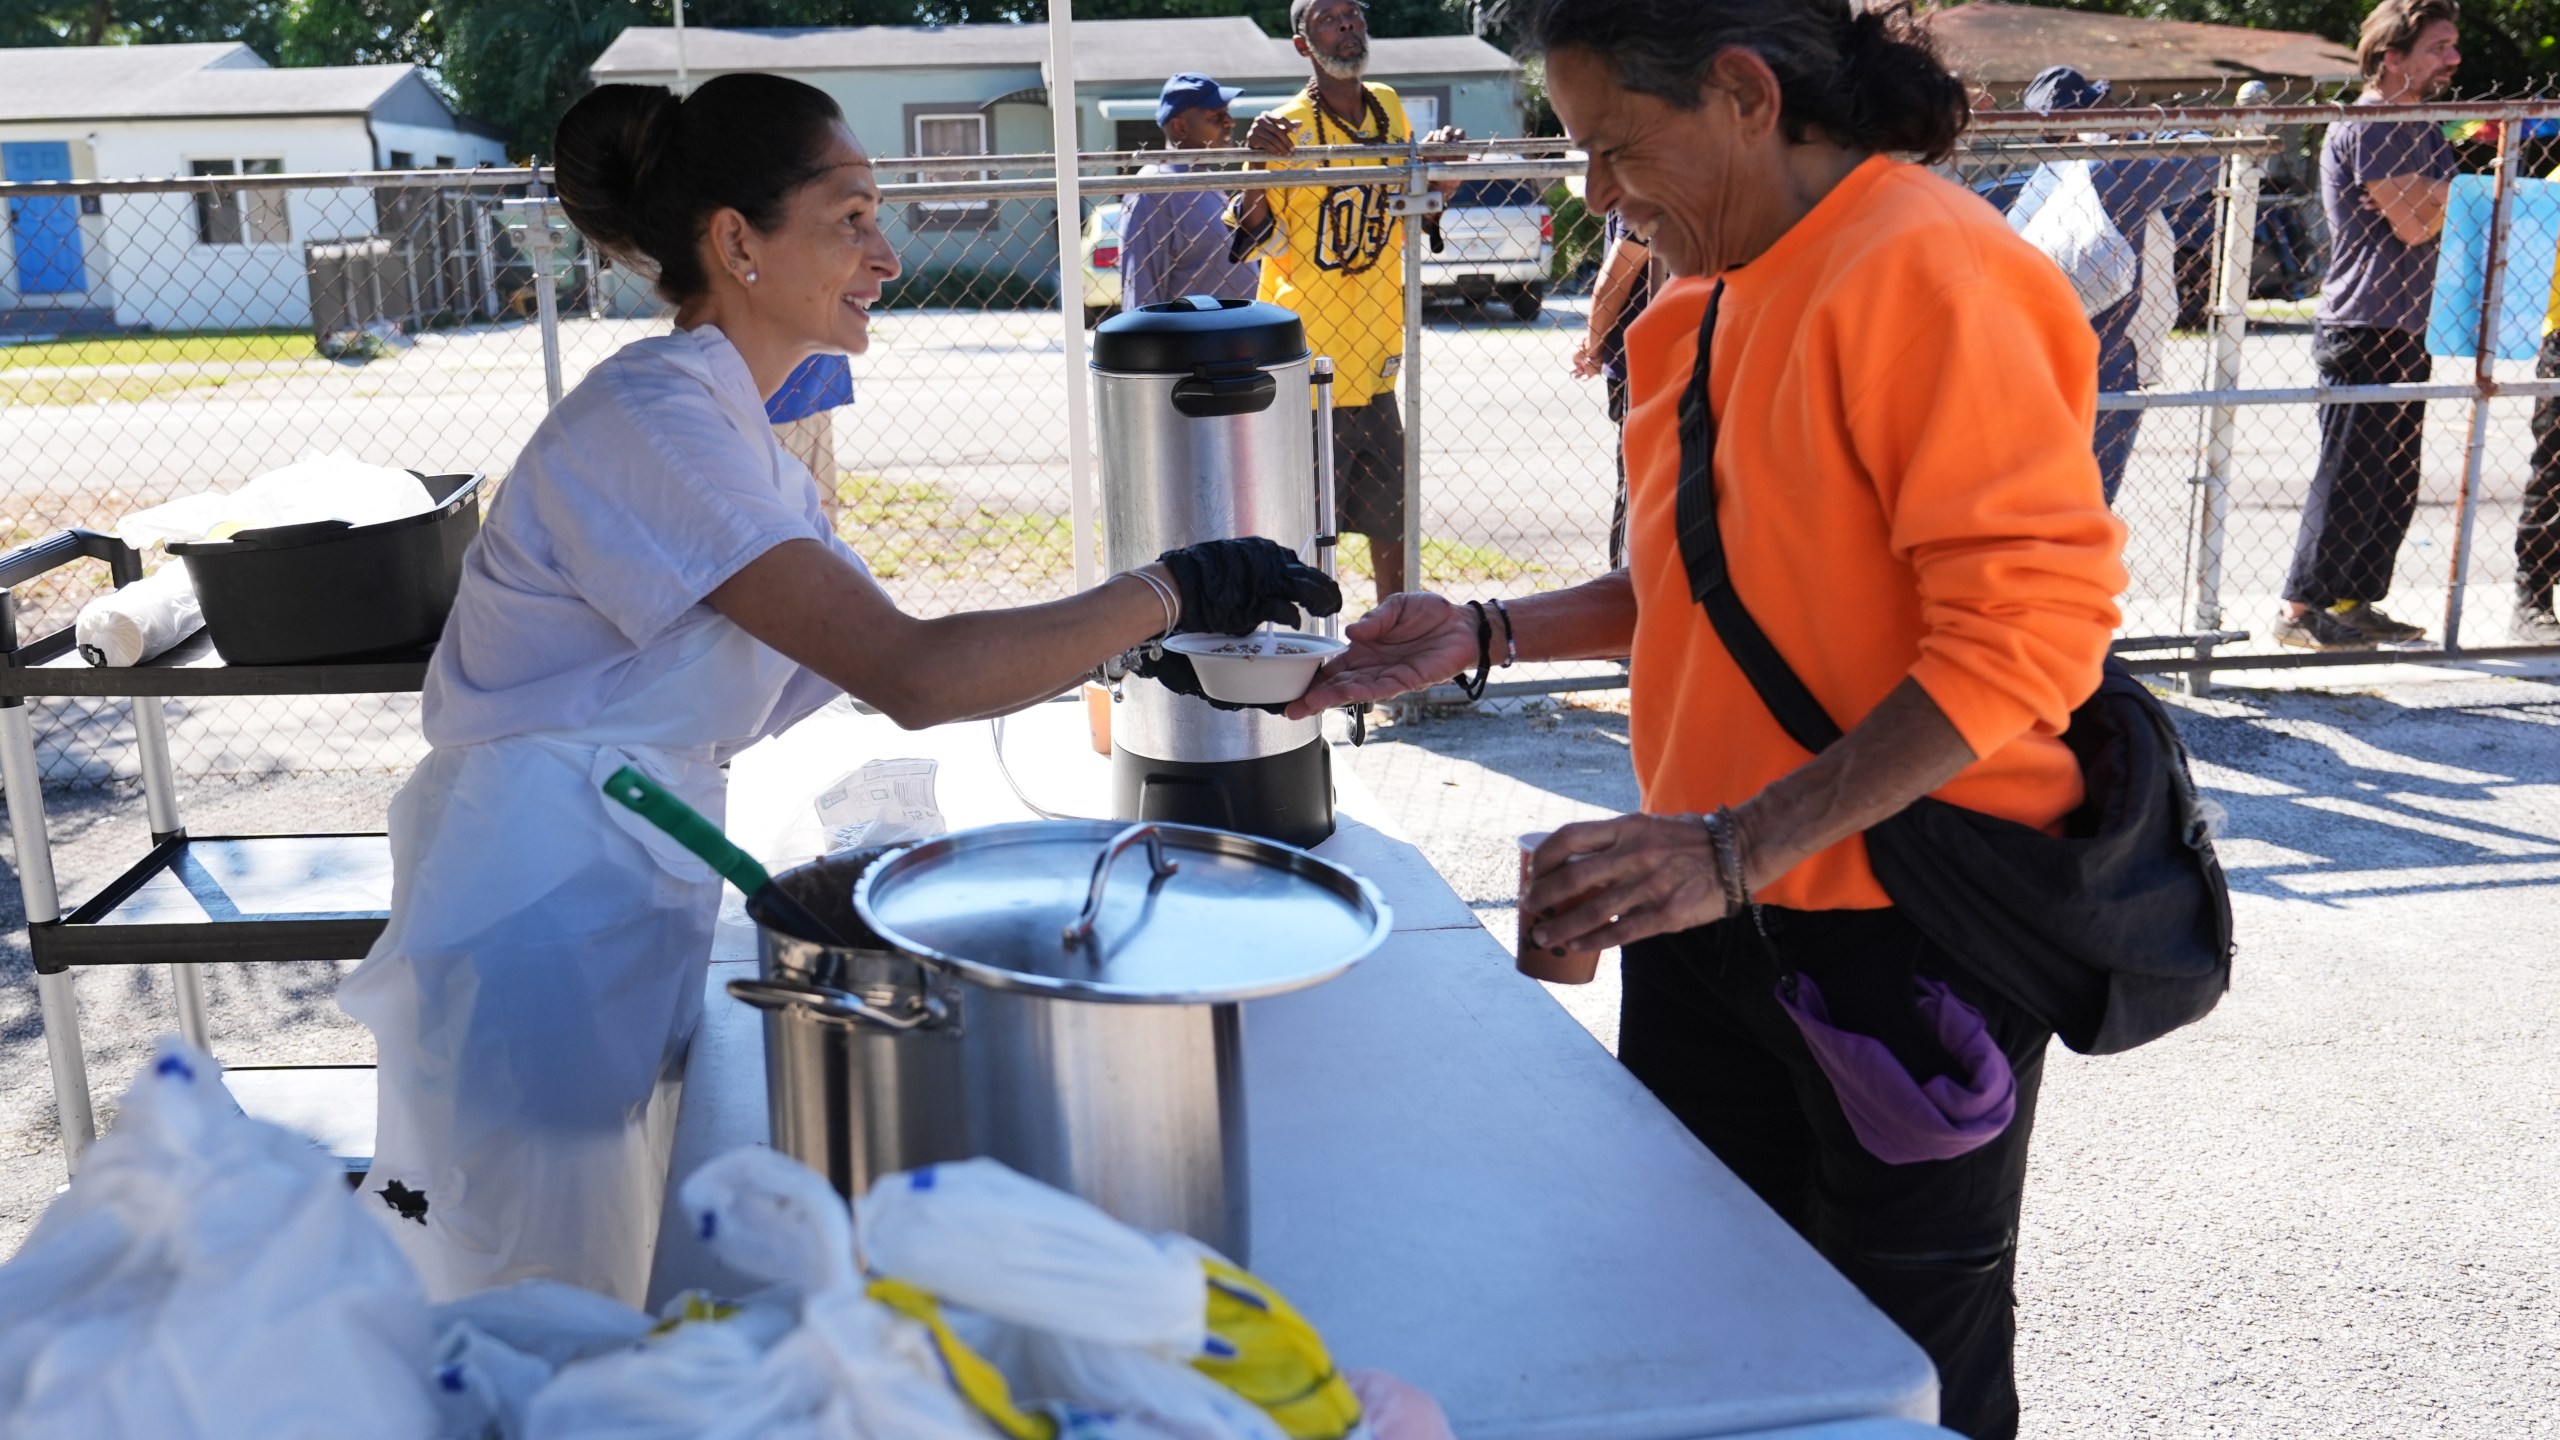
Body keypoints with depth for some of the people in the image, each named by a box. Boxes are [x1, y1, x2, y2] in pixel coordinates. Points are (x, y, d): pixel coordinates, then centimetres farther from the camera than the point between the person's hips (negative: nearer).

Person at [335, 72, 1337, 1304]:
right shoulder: (653, 421, -20)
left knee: (626, 1327, 19)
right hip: (538, 916, -9)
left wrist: (1131, 639, 0)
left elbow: (872, 660, 9)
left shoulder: (726, 425, 11)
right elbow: (912, 679, -29)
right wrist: (1171, 588, -21)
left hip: (631, 902, 9)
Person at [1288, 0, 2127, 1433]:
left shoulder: (1927, 267, -18)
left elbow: (2035, 617, -25)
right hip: (1718, 912, 8)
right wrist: (1486, 634, 7)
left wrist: (1736, 844, -29)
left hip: (1904, 934, -8)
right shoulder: (1725, 293, 10)